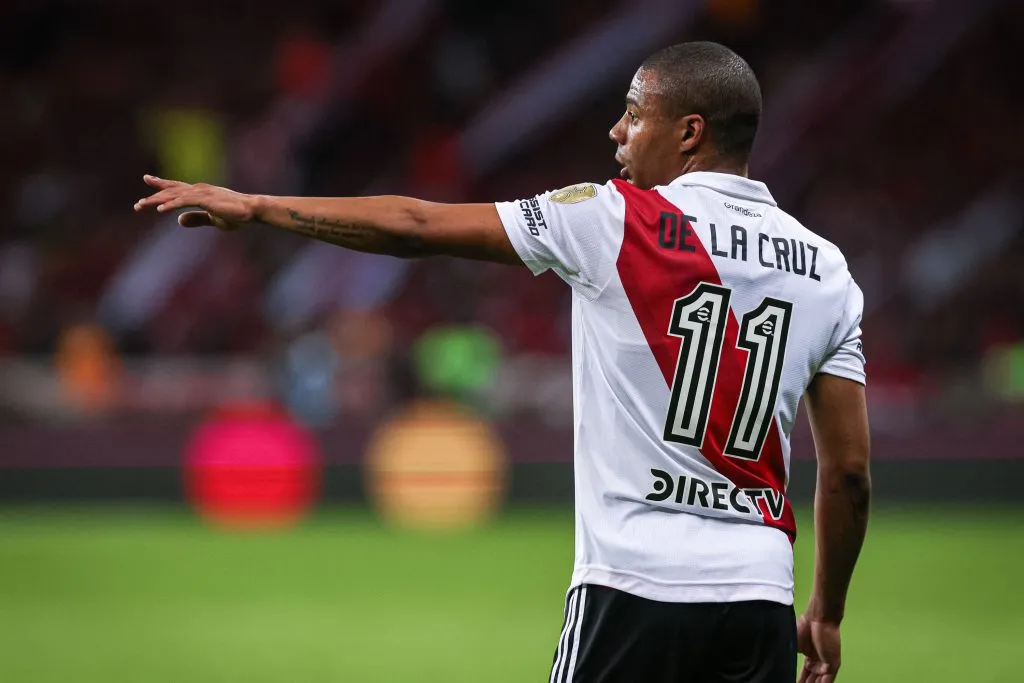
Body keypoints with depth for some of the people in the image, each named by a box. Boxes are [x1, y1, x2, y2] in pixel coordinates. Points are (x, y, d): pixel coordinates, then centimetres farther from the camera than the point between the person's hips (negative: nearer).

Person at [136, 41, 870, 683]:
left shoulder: (612, 221, -4)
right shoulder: (827, 272, 8)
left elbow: (414, 226, 1)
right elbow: (849, 469, 8)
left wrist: (252, 206, 10)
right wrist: (827, 614, 21)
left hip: (634, 591, -4)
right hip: (759, 596, 4)